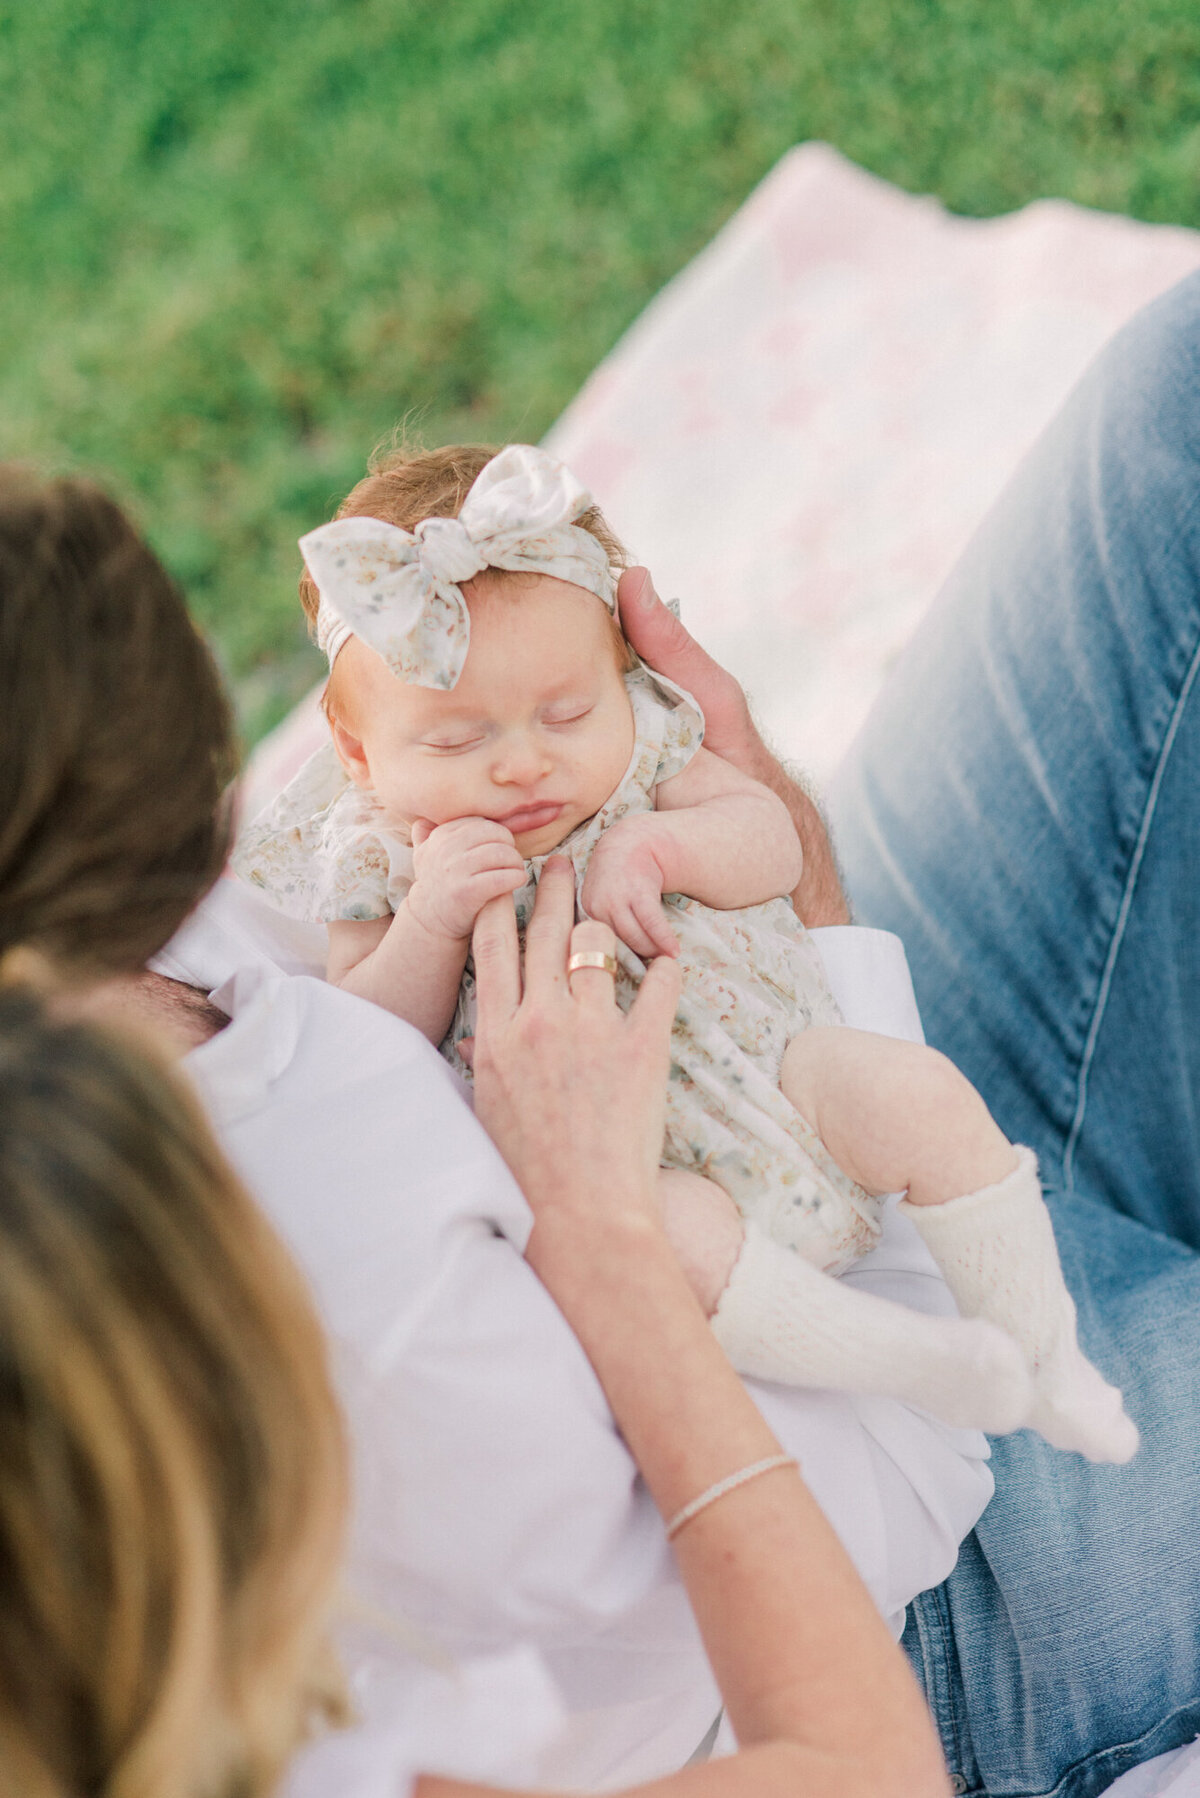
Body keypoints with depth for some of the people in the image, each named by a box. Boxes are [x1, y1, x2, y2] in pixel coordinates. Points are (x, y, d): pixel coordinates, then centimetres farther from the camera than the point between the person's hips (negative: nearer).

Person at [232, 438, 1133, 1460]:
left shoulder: (639, 743, 3)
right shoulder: (377, 858, -4)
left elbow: (774, 843, 0)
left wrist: (659, 844, -20)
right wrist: (432, 921, -24)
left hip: (765, 1058, 4)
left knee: (917, 1097, -18)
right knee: (665, 1230, -34)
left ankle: (1044, 1350, 0)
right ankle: (896, 1356, -19)